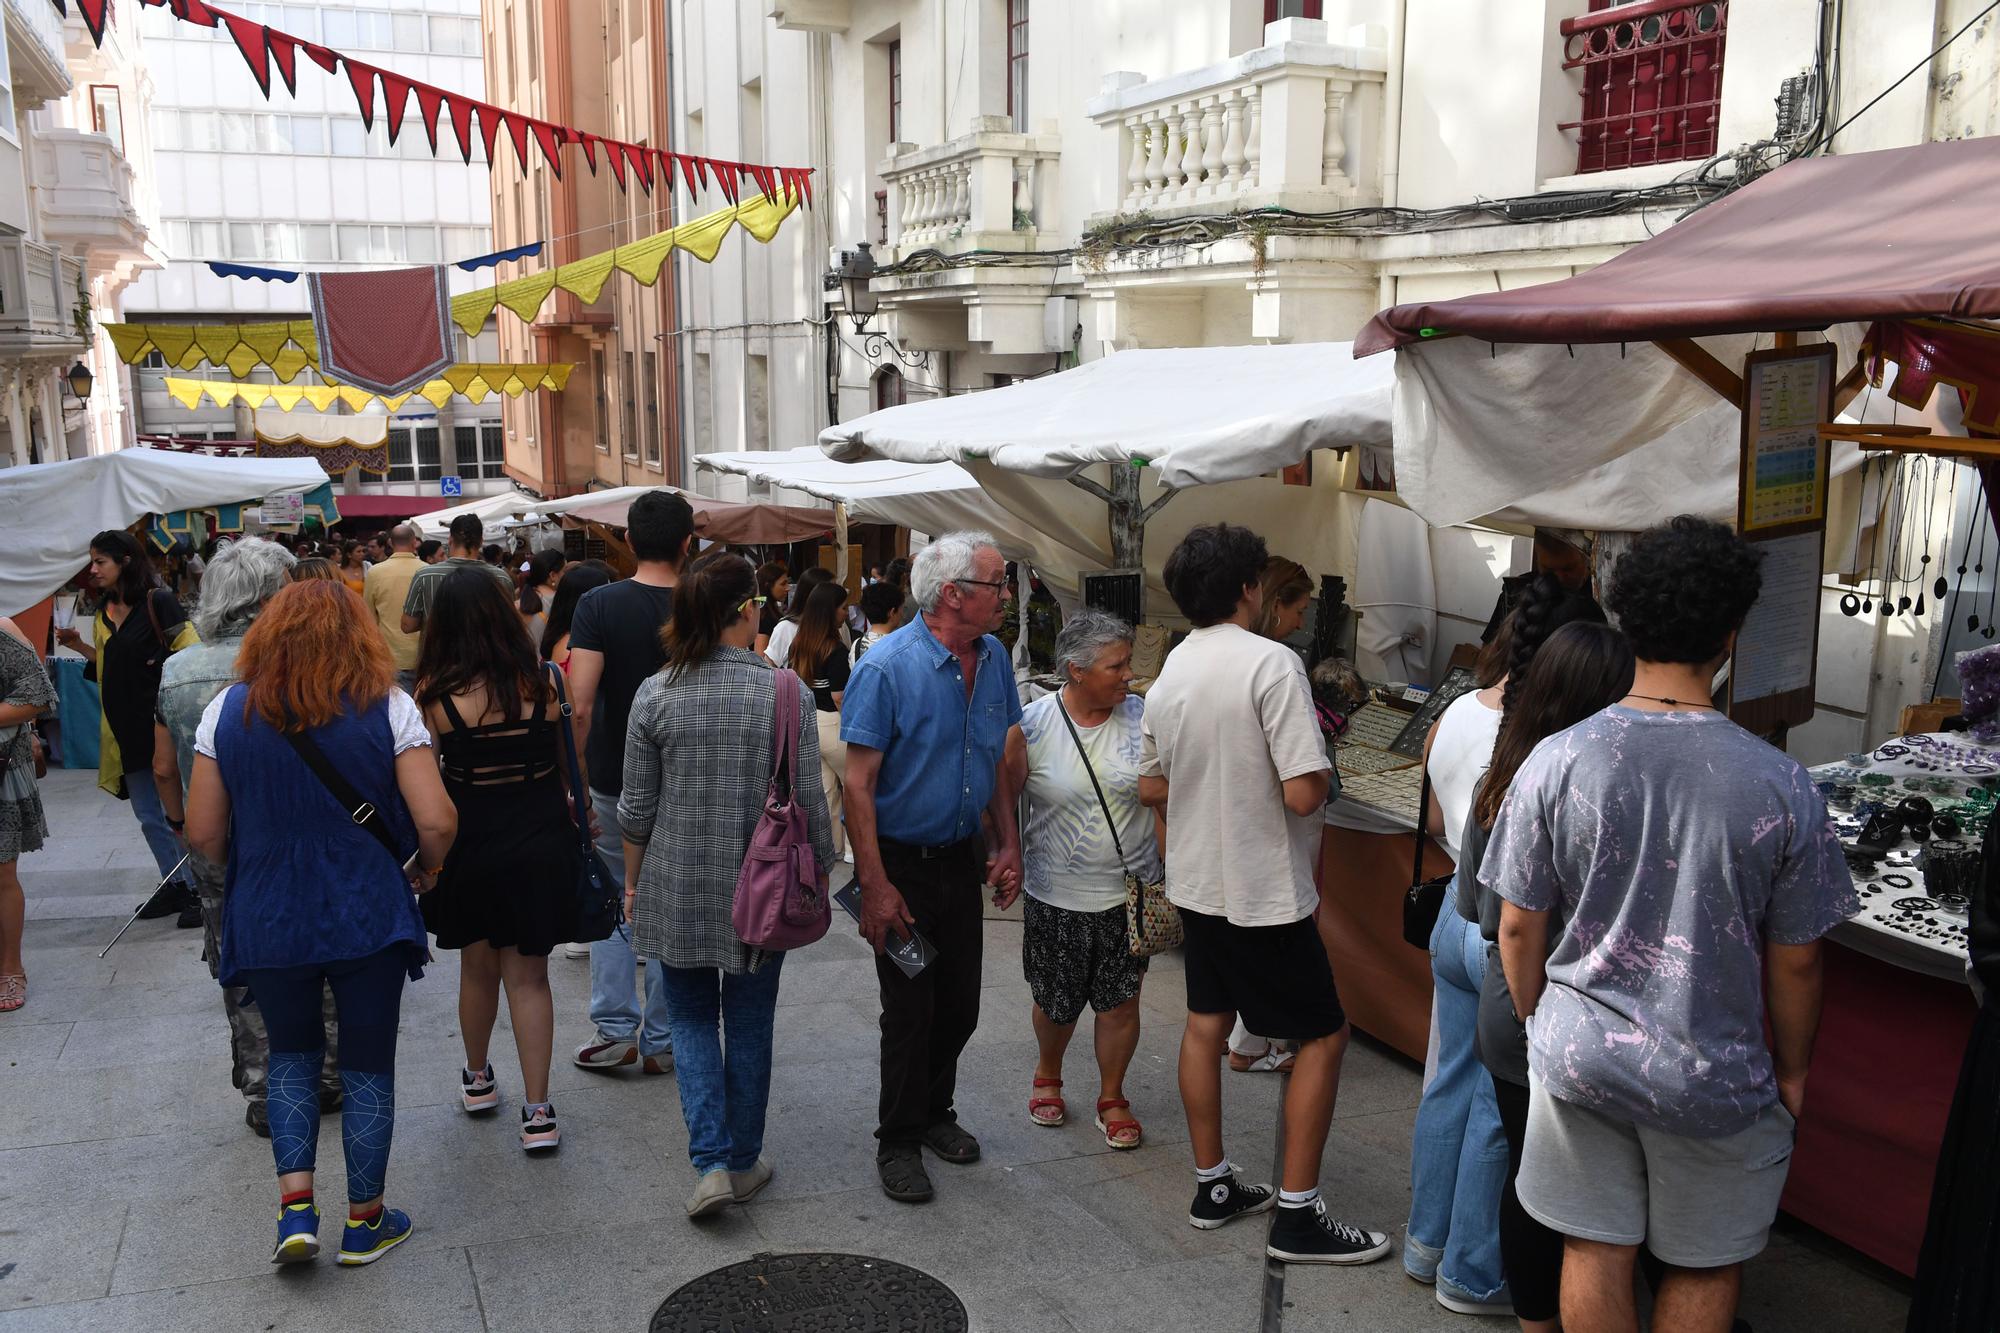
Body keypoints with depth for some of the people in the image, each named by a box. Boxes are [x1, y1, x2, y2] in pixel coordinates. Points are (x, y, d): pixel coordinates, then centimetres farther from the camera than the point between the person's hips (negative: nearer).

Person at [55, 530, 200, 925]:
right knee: (149, 817, 14)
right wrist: (79, 646, 6)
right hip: (126, 729, 7)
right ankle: (175, 884, 26)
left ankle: (200, 888, 8)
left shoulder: (158, 602, -11)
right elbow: (110, 666, 18)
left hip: (161, 724, -7)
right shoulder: (104, 613, 11)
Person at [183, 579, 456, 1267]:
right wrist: (427, 868, 6)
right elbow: (437, 822, -15)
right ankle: (365, 1222, 24)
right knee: (368, 1064, 13)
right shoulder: (388, 708, -10)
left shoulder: (228, 711, -4)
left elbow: (203, 834, -2)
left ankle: (296, 1208, 13)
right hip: (369, 917, -2)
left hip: (267, 919, 2)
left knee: (290, 1054, 23)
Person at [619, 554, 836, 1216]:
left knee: (692, 1020, 15)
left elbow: (637, 806, -1)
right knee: (749, 1025, 15)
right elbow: (809, 800, -7)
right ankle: (745, 1161, 27)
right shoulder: (786, 692, -11)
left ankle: (711, 1163, 6)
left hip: (676, 886, 1)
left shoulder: (656, 693, -7)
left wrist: (632, 881, 13)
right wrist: (819, 872, 7)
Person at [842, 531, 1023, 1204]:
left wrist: (1008, 845, 7)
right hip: (902, 863, -6)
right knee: (909, 1010, 3)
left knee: (960, 1003, 14)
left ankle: (934, 1111, 36)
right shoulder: (887, 667, -19)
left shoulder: (993, 658, 2)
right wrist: (874, 885, -21)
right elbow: (858, 782, -19)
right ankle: (899, 1141, 21)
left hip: (962, 857, 6)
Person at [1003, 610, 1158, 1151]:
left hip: (1129, 891, 1)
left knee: (1120, 1002, 7)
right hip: (1056, 896, -1)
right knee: (1056, 1003, 13)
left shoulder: (1144, 718, -4)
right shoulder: (1030, 725, -10)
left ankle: (1112, 1098, 29)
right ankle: (1047, 1077, 42)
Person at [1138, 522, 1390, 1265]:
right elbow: (1303, 793, -25)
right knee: (1324, 1035, 5)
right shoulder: (1272, 663, -20)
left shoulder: (1170, 672, 4)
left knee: (1205, 1025, 16)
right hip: (1264, 890, -7)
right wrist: (1319, 779, -3)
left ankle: (1212, 1187, 27)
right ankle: (1297, 1217, 8)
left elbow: (1150, 788, 12)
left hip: (1196, 881, 8)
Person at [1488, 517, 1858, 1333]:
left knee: (1594, 1253, 17)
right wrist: (1792, 1070, 10)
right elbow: (1794, 960, -7)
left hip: (1579, 1055, 2)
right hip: (1714, 1078, -1)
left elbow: (1519, 927, -5)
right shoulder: (1778, 786, -18)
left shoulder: (1556, 762, -14)